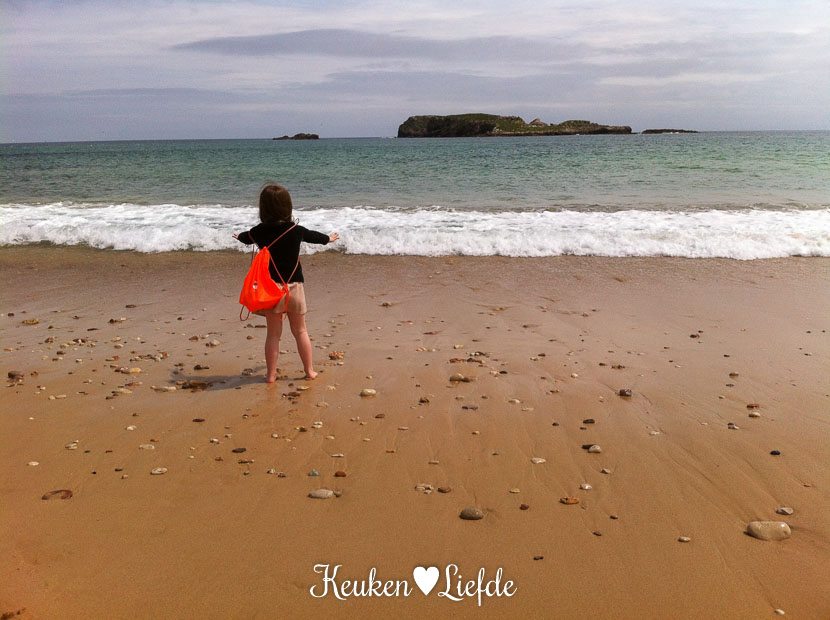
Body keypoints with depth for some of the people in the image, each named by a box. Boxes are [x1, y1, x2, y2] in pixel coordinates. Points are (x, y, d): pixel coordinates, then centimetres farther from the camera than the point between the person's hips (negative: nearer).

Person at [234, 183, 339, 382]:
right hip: (294, 286, 0)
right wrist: (329, 238, 39)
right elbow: (314, 236, 16)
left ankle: (271, 374, 12)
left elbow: (246, 237, 19)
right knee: (300, 331, 13)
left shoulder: (260, 231, -5)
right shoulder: (296, 230, -5)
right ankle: (310, 370, 20)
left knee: (273, 333, 9)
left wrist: (239, 235, 44)